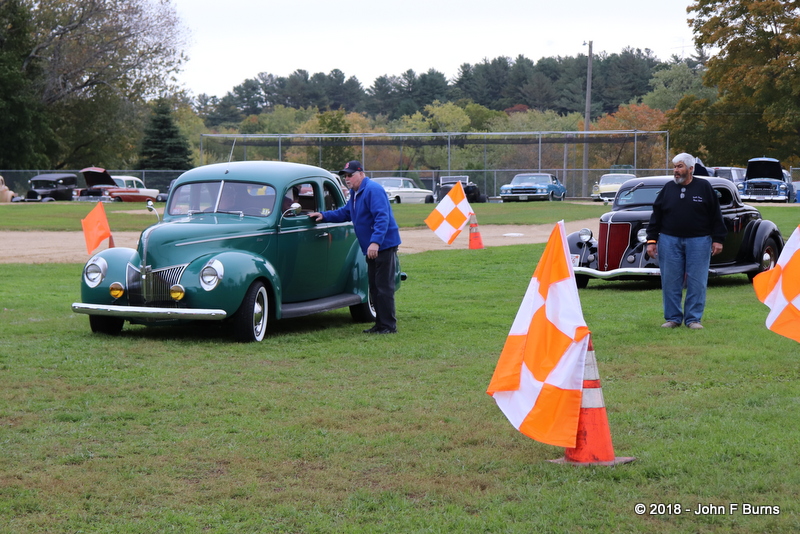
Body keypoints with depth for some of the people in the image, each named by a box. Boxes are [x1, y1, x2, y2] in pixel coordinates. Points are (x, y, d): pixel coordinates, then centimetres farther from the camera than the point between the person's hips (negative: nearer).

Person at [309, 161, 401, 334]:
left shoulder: (373, 190, -17)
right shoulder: (355, 193, 16)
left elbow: (382, 217, -25)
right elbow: (345, 213, 29)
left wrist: (375, 242, -33)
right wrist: (324, 216, 16)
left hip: (384, 246, -11)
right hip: (371, 248, 11)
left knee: (384, 287, -8)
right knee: (374, 287, 13)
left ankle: (389, 325, -5)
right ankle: (380, 324, 19)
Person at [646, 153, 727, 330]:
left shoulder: (704, 187, 3)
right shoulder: (668, 188, 9)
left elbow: (716, 215, 4)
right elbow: (656, 215, 10)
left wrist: (717, 240, 0)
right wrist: (651, 240, 4)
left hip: (699, 241, -2)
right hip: (669, 240, 2)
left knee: (697, 282, -1)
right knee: (670, 282, 2)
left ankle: (693, 319, 7)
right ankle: (673, 318, 11)